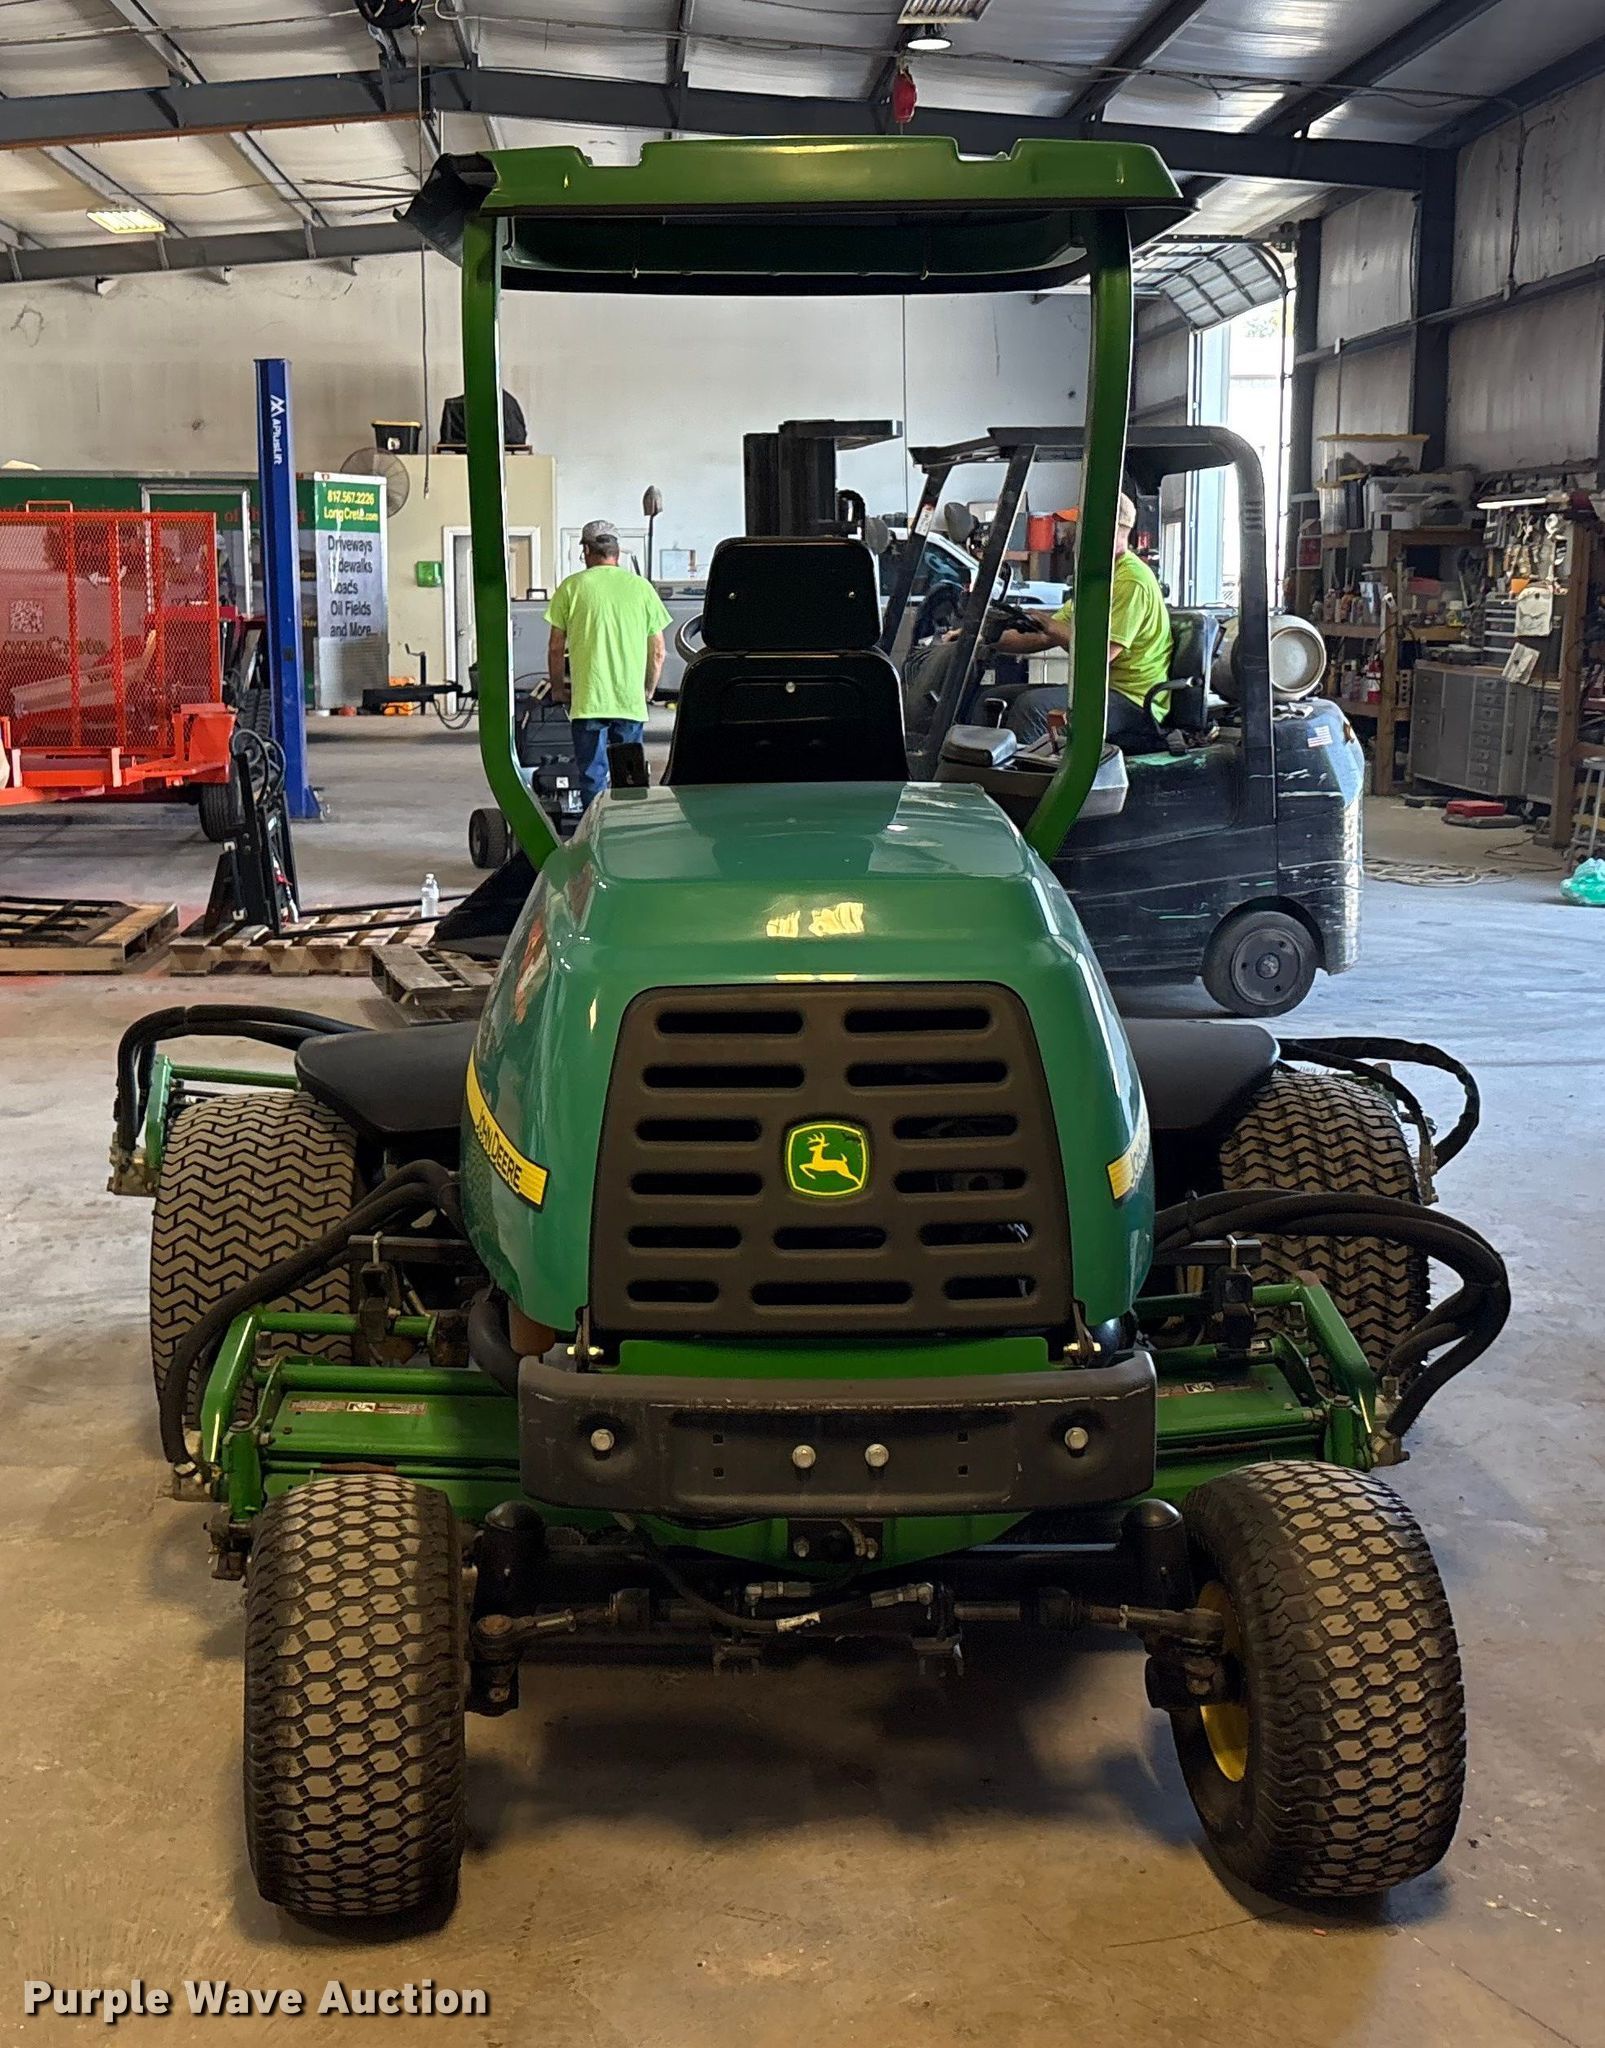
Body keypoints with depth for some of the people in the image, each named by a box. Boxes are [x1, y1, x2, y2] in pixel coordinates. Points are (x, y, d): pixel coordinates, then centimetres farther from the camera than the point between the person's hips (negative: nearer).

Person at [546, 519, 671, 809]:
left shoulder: (571, 587, 0)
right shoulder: (641, 587, 6)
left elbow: (555, 648, 2)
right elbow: (658, 652, 8)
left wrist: (558, 688, 16)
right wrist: (648, 691, 22)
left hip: (587, 700, -2)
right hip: (632, 701, 2)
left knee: (593, 780, 2)